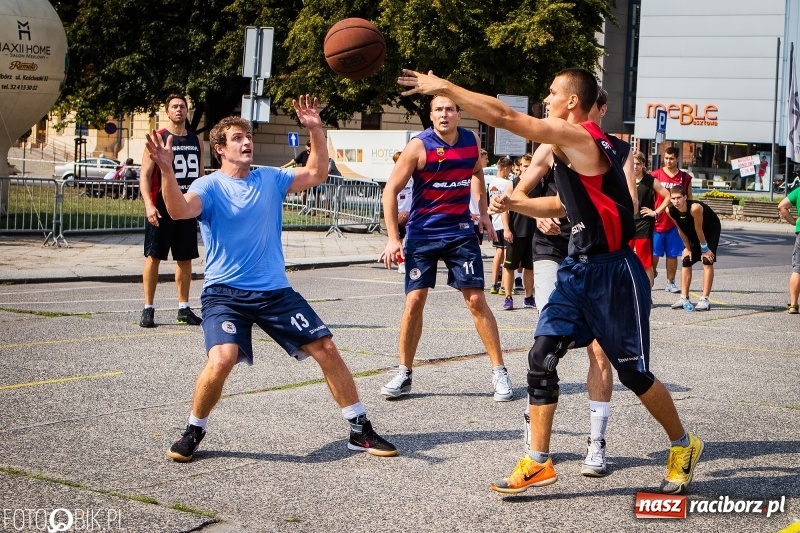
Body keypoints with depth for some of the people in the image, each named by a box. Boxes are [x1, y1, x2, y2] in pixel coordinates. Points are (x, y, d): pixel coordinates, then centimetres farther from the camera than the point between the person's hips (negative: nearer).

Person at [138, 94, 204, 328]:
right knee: (154, 256, -1)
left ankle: (183, 308, 17)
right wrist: (149, 205, -21)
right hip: (161, 208, -5)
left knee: (185, 259, 9)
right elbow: (145, 175, -9)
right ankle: (148, 308, 5)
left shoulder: (196, 141, 11)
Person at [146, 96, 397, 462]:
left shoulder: (270, 179, 9)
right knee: (222, 358, -27)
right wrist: (166, 170, -43)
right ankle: (193, 432, -1)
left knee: (326, 349, 0)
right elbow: (180, 211, -26)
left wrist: (315, 130, 4)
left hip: (276, 291, 5)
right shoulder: (209, 186, -6)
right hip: (225, 293, -4)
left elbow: (316, 174, 17)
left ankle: (360, 431, 13)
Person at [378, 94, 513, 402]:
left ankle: (499, 372, 5)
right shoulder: (419, 146, -12)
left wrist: (483, 212, 17)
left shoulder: (472, 141, 0)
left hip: (461, 232, 2)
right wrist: (393, 239, -15)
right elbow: (391, 190, -10)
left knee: (476, 300, -2)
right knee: (414, 301, -4)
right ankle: (404, 374, 10)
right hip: (422, 234, -2)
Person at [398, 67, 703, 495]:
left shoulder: (578, 137, -17)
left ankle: (683, 447, 26)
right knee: (541, 356, -1)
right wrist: (514, 204, 11)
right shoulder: (568, 145, 12)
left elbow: (504, 116, -22)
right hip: (577, 268, 9)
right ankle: (538, 462, 6)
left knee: (633, 371, 4)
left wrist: (443, 87, -18)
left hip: (612, 272, -9)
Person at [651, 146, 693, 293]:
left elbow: (689, 201, 11)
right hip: (657, 222, -1)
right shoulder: (655, 175, 2)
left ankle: (670, 282, 13)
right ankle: (652, 274, 22)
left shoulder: (685, 178, 6)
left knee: (672, 254, 6)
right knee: (653, 253, 1)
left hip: (675, 222, 1)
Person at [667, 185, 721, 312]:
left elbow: (699, 229, -28)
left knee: (707, 261, -15)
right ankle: (684, 298, 10)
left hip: (711, 230, -6)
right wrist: (687, 248, -3)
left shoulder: (695, 208, -39)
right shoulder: (670, 211, -22)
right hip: (693, 233, 6)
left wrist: (704, 249, -18)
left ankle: (705, 300, -16)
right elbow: (681, 229, -7)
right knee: (686, 261, 4)